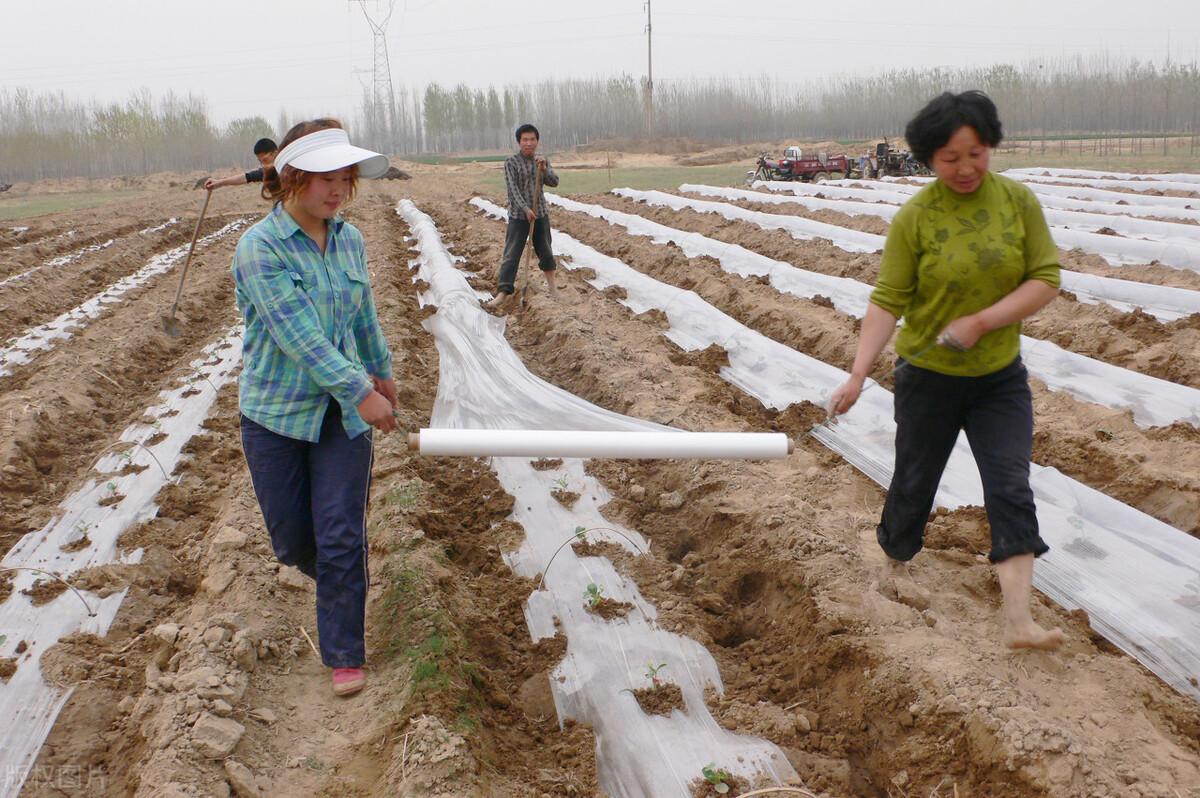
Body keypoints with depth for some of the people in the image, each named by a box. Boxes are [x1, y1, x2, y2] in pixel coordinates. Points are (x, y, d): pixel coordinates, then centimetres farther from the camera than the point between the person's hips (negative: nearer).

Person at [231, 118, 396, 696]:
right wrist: (360, 393, -26)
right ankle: (330, 577, 45)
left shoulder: (349, 239, 0)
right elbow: (298, 334, -24)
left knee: (342, 538, -1)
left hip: (343, 411, 3)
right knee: (292, 541, 10)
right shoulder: (260, 247, -17)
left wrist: (381, 371, 26)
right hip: (277, 413, -2)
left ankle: (344, 654, 14)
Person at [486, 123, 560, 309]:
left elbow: (554, 182, -1)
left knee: (545, 250, 15)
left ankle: (551, 284, 32)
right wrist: (526, 209, -25)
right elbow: (513, 189, -15)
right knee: (511, 253, -7)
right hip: (518, 215, -4)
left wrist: (544, 170, -19)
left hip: (540, 213, 4)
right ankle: (504, 292, -9)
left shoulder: (542, 161, 7)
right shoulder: (511, 162, -8)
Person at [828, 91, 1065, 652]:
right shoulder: (914, 217, -12)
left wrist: (981, 322, -19)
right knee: (914, 483, 13)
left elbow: (1046, 280, -6)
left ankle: (1018, 620, -6)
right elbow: (887, 301, -13)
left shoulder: (1017, 200, -5)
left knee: (1011, 488, -6)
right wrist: (858, 374, -22)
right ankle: (895, 563, 41)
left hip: (1000, 377, 2)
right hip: (928, 376, -2)